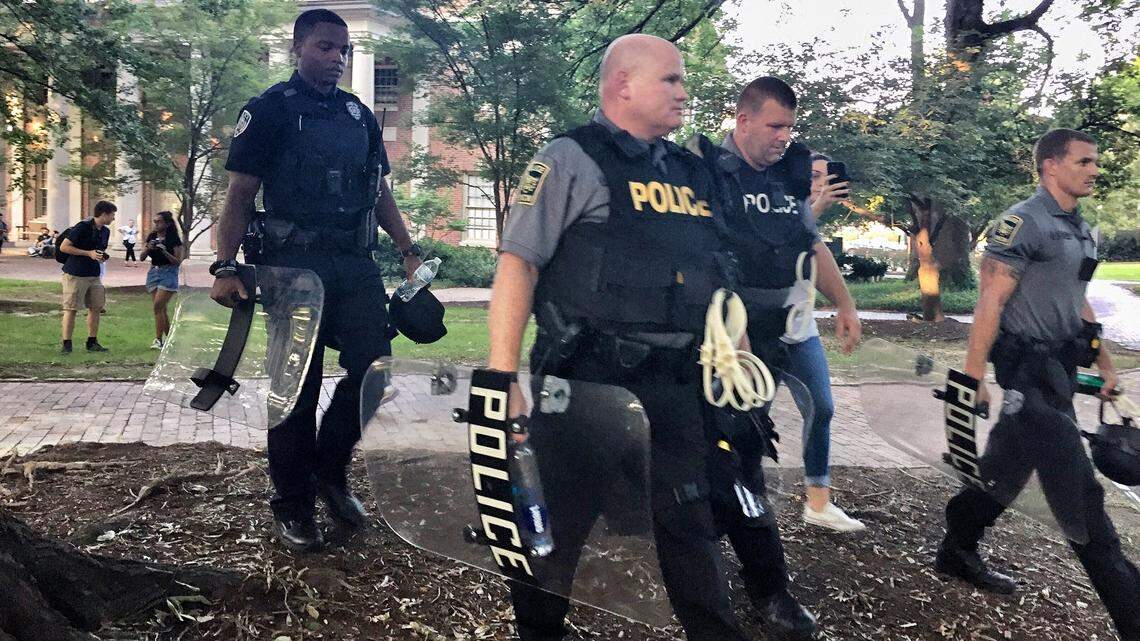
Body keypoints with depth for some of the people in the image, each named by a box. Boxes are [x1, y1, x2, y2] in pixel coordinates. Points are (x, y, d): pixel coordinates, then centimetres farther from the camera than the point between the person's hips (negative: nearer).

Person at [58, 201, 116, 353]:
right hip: (75, 274, -7)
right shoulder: (83, 227, -14)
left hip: (94, 275, 8)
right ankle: (67, 344, 2)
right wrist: (89, 253, -19)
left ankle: (92, 342, 16)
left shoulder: (105, 231, 11)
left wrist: (103, 257, 1)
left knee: (96, 307, 6)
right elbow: (63, 247, -15)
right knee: (71, 309, -2)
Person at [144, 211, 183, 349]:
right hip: (153, 272, 6)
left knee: (158, 306, -14)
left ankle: (158, 339, -8)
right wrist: (148, 248, -11)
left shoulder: (173, 239, -8)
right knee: (162, 308, 7)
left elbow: (178, 262, -11)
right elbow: (142, 258, 8)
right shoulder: (151, 237, 8)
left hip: (168, 273, -6)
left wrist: (164, 251, -24)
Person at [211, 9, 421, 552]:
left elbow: (379, 190, 20)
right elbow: (241, 193, -4)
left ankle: (330, 471, 22)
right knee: (298, 388, 0)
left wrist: (409, 251, 12)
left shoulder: (359, 114, 17)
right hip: (296, 266, -5)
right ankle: (292, 507, 14)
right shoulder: (270, 110, 0)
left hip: (357, 265, 5)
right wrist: (225, 268, -13)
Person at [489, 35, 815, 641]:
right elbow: (517, 263, -11)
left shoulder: (690, 172, 16)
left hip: (675, 382, 6)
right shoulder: (571, 159, -5)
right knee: (556, 517, 7)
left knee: (691, 518, 15)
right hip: (586, 378, -6)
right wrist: (503, 375, -17)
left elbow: (716, 276, 22)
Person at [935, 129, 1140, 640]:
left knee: (1006, 468, 18)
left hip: (1060, 368, 9)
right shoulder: (1023, 223, -13)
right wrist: (972, 379, -20)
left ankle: (957, 552, 34)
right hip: (1030, 371, -9)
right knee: (1078, 492, -6)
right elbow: (989, 303, -17)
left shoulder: (1082, 230, 14)